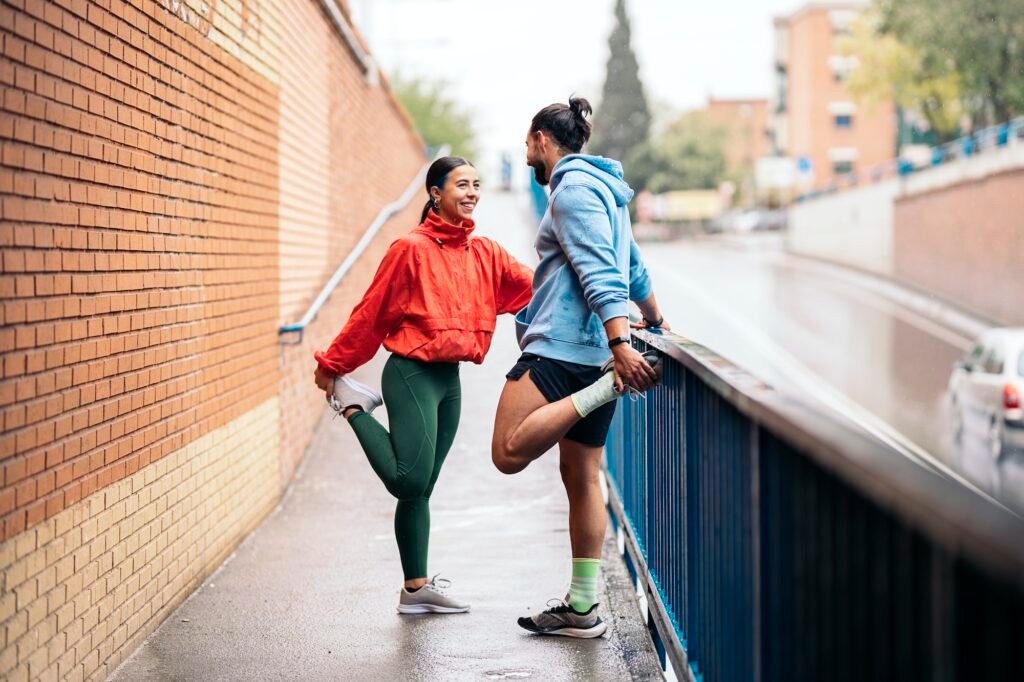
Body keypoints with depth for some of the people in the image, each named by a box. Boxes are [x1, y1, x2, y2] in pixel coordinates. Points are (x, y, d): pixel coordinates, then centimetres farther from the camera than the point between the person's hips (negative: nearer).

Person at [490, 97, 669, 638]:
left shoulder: (573, 189, -8)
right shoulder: (602, 188, 22)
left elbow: (600, 274, -20)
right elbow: (633, 268, 35)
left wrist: (621, 342, -29)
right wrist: (655, 320, 49)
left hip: (562, 347, -10)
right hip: (598, 353, 10)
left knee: (509, 453, -18)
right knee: (581, 477, 8)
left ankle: (609, 387, -21)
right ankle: (583, 608, 9)